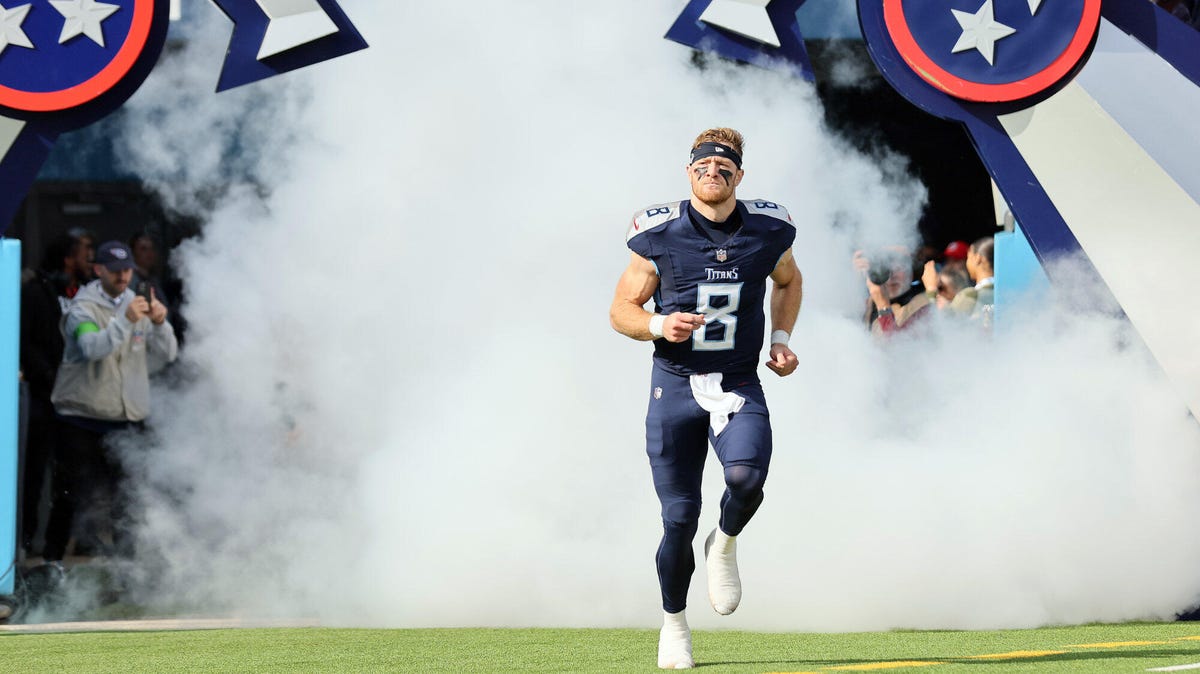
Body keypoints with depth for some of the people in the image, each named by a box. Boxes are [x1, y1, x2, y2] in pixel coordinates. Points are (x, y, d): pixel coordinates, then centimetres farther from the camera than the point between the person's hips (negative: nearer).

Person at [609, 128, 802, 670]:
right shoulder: (659, 234, -7)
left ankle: (725, 544, 7)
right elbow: (621, 310, 1)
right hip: (676, 386, -1)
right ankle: (673, 621, 22)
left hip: (739, 386, 1)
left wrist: (780, 339, 8)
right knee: (680, 517, -1)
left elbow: (788, 281, 22)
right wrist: (659, 325, -19)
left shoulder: (768, 230, 0)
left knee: (746, 477, -28)